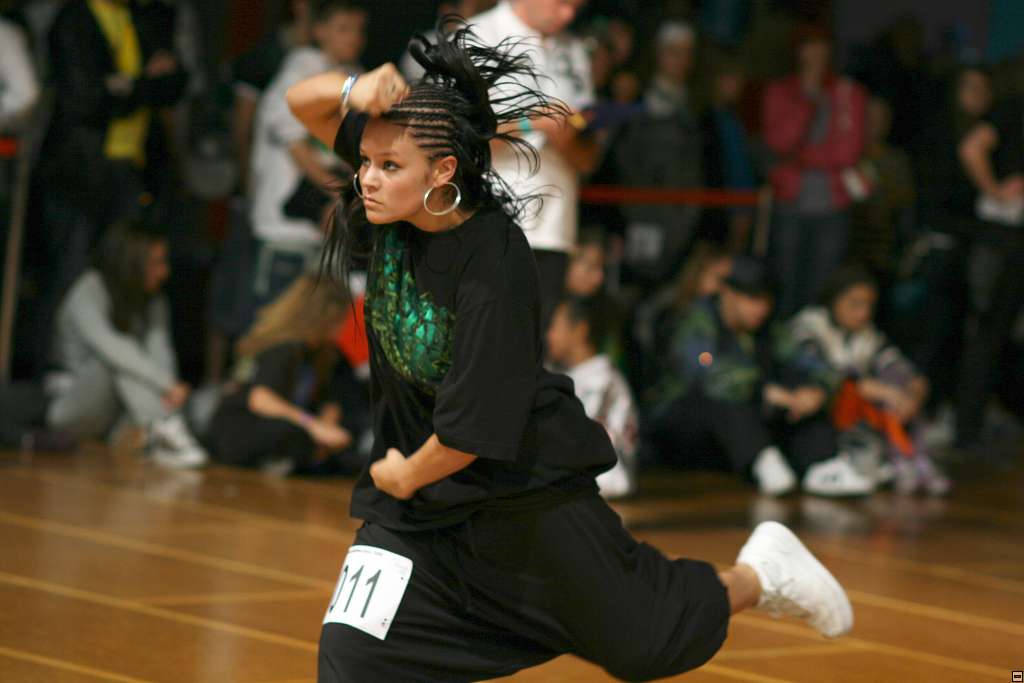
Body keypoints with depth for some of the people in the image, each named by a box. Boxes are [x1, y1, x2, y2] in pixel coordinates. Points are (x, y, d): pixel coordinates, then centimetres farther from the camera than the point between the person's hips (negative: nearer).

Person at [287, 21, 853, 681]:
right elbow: (304, 101, -4)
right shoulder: (392, 209, -12)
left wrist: (406, 477, -10)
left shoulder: (496, 262, -30)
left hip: (527, 488, -5)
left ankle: (760, 572, 41)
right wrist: (354, 90, -26)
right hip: (414, 486, 6)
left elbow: (476, 429, -27)